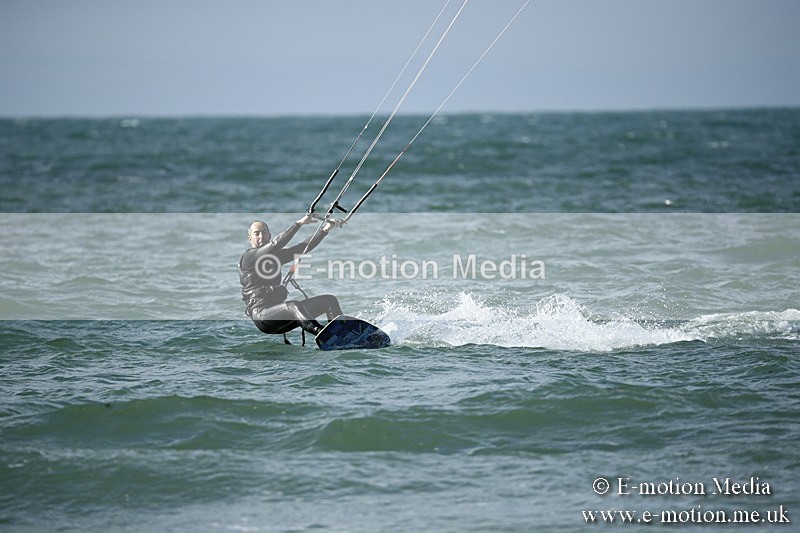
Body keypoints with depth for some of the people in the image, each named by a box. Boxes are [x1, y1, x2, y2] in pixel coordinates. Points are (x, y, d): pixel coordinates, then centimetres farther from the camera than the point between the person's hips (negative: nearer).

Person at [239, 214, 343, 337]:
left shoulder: (274, 255, 19)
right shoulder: (248, 257, -4)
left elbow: (303, 248, 11)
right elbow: (275, 244, -19)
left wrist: (325, 230, 0)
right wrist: (299, 223, -21)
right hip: (261, 314, -9)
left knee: (330, 300, 0)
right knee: (294, 306, -39)